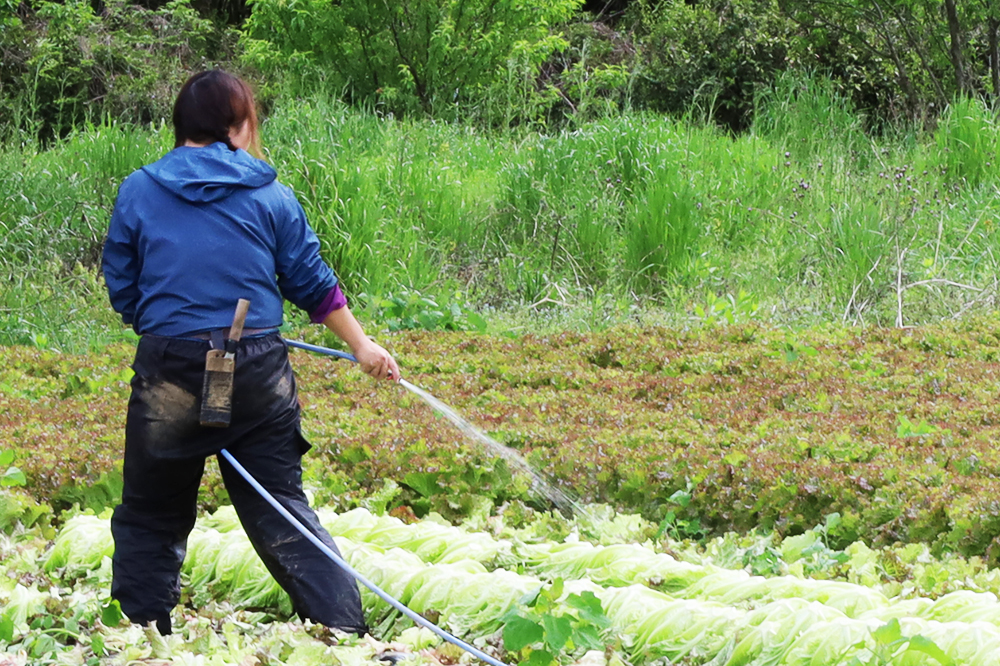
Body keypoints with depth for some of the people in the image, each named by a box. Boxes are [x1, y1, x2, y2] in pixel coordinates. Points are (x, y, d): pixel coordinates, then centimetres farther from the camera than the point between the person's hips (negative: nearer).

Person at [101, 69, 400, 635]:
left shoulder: (138, 192, 1)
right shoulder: (270, 195, 2)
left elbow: (122, 293, 7)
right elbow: (312, 282, 7)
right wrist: (361, 345, 19)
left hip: (169, 372, -1)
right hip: (258, 370, 1)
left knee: (150, 515, 11)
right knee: (280, 509, 8)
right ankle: (345, 628, 4)